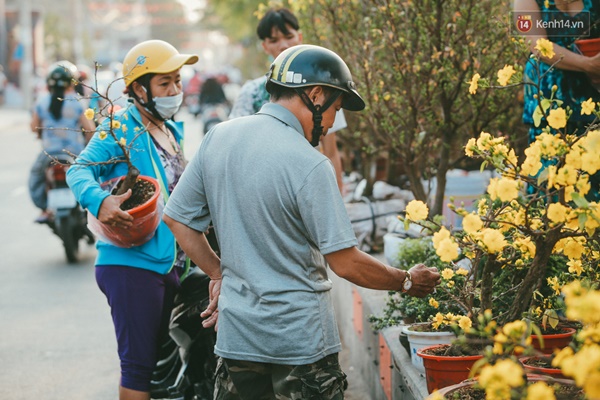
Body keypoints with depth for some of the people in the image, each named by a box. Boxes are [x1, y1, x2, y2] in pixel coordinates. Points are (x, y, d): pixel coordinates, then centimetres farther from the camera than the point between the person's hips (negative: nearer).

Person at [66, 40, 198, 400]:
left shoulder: (174, 131, 15)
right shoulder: (120, 127, -11)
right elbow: (80, 170, -22)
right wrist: (99, 200, -40)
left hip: (170, 264, 9)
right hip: (132, 263, -9)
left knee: (162, 360, 18)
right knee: (139, 364, -6)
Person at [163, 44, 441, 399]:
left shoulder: (218, 137, 1)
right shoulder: (309, 164, -18)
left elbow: (177, 218, 9)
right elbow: (346, 263, -16)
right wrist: (407, 282, -1)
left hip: (237, 333, 6)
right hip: (301, 341, -6)